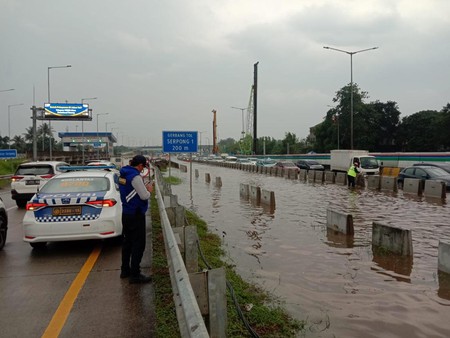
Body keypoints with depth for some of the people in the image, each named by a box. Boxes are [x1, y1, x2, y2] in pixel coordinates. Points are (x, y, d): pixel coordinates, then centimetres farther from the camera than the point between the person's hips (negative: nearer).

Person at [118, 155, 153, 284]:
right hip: (136, 215, -9)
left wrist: (144, 188, 10)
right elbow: (144, 196, -19)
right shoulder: (135, 176, -20)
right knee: (138, 244, -2)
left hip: (126, 214, 9)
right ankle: (135, 275, 2)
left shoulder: (123, 174, 8)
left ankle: (125, 270, 27)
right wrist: (149, 190, 0)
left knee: (128, 242, 18)